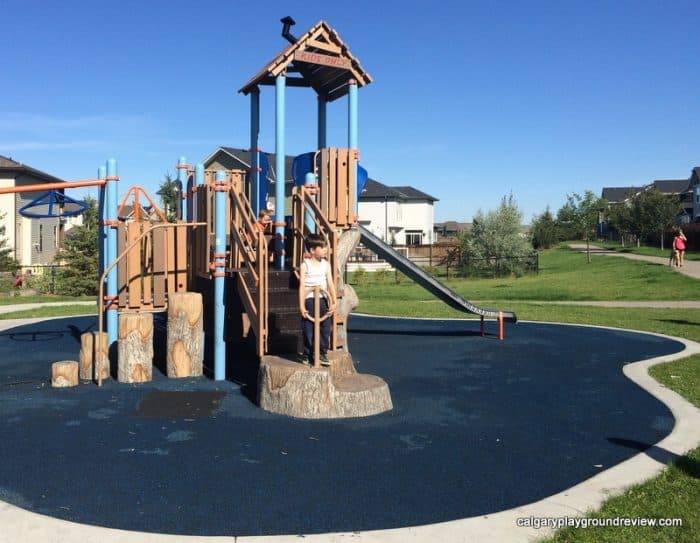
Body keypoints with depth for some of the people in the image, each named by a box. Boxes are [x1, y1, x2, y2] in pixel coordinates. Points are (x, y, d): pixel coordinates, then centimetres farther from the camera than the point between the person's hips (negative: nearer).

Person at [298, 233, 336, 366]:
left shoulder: (326, 264, 4)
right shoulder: (305, 265, -6)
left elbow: (330, 284, 2)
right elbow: (302, 286, -8)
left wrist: (333, 302, -3)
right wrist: (302, 305, -12)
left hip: (323, 300, 3)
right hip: (309, 300, -3)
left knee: (325, 328, 3)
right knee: (308, 329, 3)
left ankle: (322, 353, 15)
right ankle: (307, 355, 17)